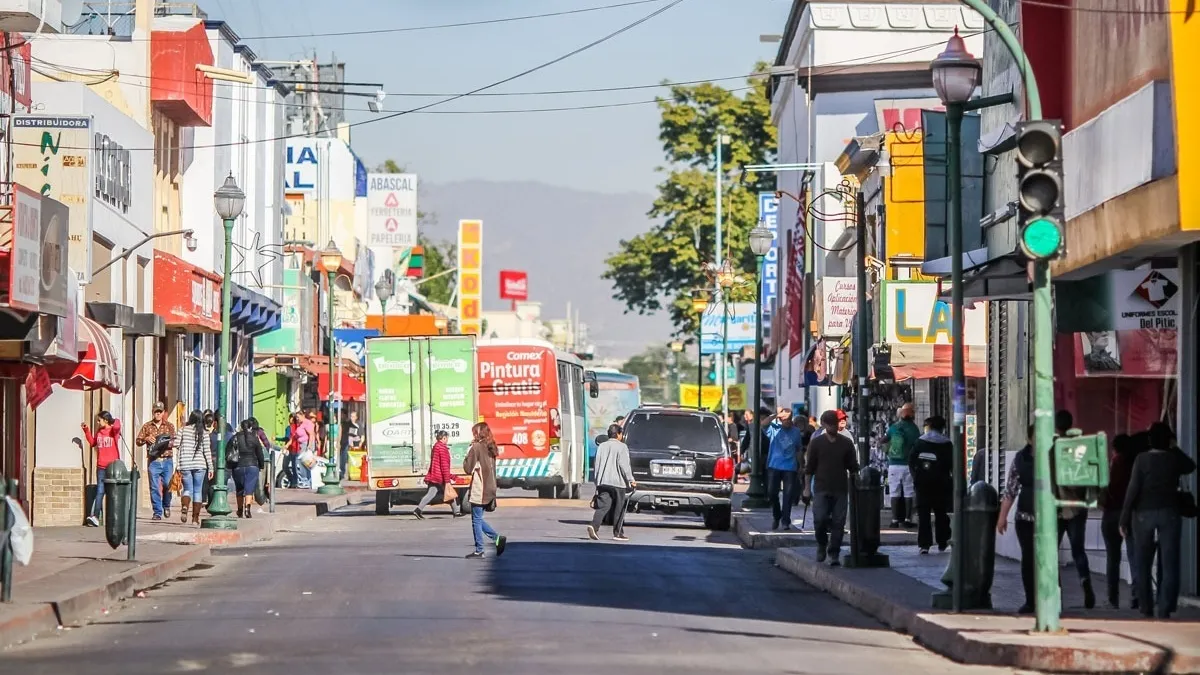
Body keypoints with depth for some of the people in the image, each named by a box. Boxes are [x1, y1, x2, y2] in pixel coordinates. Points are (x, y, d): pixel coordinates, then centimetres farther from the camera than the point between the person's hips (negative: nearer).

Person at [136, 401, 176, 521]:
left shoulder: (169, 426, 10)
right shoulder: (147, 426, 10)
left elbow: (174, 440, 2)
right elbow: (138, 442, 8)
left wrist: (169, 442, -20)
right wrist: (146, 439, -12)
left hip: (167, 460, 0)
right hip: (153, 461, 0)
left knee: (167, 485, -4)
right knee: (154, 488, -2)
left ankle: (166, 506, 21)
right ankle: (157, 512, 3)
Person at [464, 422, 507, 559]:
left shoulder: (476, 448, -12)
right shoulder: (491, 448, 12)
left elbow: (468, 469, -11)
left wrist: (467, 456, 0)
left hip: (478, 490, -8)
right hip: (490, 490, 8)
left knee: (476, 520, 0)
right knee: (478, 519, 16)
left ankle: (479, 550, 0)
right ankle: (497, 538, 1)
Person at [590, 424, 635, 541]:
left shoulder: (602, 446, 13)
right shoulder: (622, 447, -4)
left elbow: (597, 465, 14)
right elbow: (624, 465, -11)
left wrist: (597, 481, 18)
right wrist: (631, 480, -6)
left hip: (602, 482, 5)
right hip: (617, 481, -5)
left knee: (602, 506, 0)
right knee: (619, 508, 5)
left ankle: (593, 525, -22)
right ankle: (618, 533, 8)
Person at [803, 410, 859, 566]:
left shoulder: (846, 443, 7)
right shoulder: (816, 443, 4)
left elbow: (853, 467, 12)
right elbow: (809, 467, 5)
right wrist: (806, 487, 1)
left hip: (841, 490, 1)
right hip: (821, 489, -1)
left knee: (838, 522, -2)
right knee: (820, 519, -12)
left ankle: (834, 554, 6)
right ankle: (822, 545, 13)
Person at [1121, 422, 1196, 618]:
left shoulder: (1142, 459, -7)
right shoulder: (1175, 458, 0)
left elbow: (1133, 490, -10)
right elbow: (1191, 466, 24)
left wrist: (1124, 519, -5)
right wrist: (1175, 448, 26)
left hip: (1144, 515, -1)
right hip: (1169, 514, 1)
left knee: (1143, 564, 12)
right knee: (1169, 563, 0)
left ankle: (1146, 607, 16)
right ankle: (1164, 609, -9)